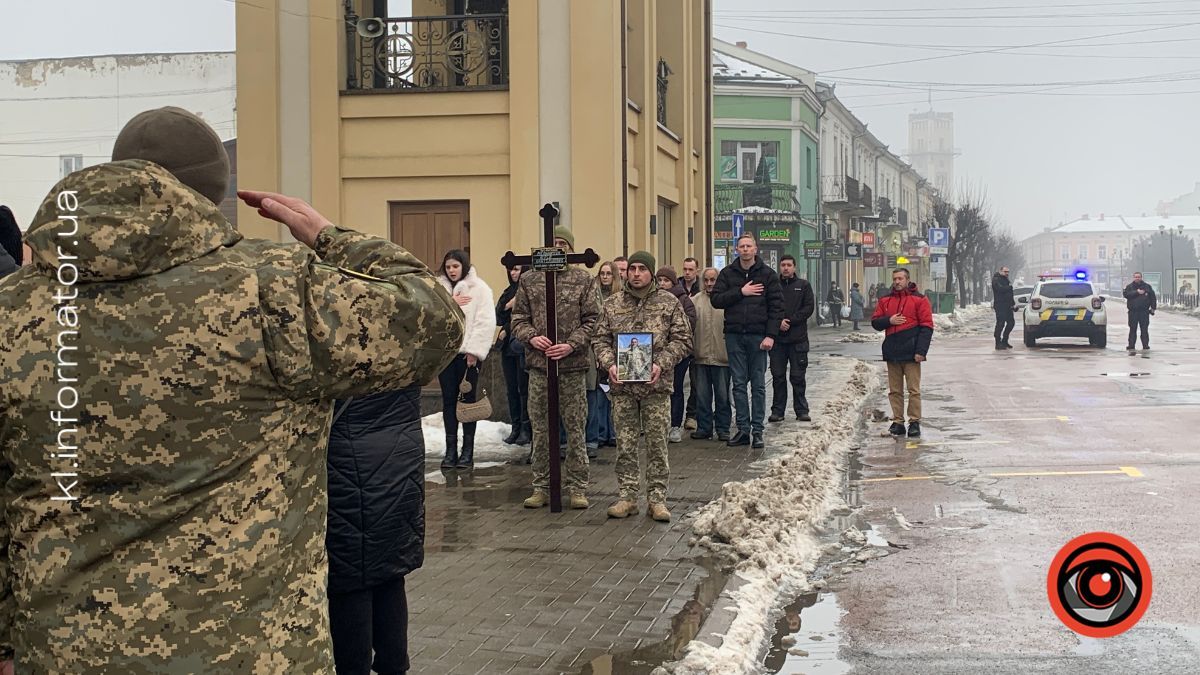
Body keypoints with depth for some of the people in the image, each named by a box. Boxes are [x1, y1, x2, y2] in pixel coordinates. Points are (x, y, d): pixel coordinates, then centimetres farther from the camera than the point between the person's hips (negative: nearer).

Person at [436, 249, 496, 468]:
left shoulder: (479, 288, -3)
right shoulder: (439, 288, 11)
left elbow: (486, 322, -9)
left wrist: (474, 350, -14)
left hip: (468, 352, -4)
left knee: (468, 399, 1)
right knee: (448, 399, 5)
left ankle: (467, 451, 7)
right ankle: (451, 450, 10)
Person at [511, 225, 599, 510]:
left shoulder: (584, 280, 3)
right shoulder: (529, 280, 8)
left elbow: (592, 320, -1)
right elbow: (518, 318, 9)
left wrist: (572, 344, -13)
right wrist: (532, 337, -11)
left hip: (573, 366, -2)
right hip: (538, 367, 2)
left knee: (576, 429, 3)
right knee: (541, 430, 8)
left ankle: (577, 486, 11)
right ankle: (542, 486, 16)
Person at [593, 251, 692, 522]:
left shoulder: (669, 303, 2)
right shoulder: (612, 304, 7)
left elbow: (682, 339, 1)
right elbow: (600, 339, 8)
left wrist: (662, 363, -13)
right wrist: (609, 364, -9)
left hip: (656, 385, -2)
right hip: (622, 386, 2)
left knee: (657, 444, 2)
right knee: (625, 444, 6)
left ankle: (657, 498, 9)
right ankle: (627, 496, 13)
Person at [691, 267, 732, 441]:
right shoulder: (695, 301, 6)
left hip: (722, 356, -2)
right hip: (701, 356, 2)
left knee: (722, 395, 6)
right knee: (702, 395, 8)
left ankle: (722, 428, 15)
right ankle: (704, 427, 16)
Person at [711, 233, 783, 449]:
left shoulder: (767, 274, 2)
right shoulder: (728, 273, 7)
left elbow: (776, 306, -2)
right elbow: (716, 299, -1)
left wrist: (771, 335, -11)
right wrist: (740, 292, -12)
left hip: (758, 336, -2)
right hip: (734, 335, 2)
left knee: (758, 385, 3)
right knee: (739, 384, 4)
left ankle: (757, 430, 7)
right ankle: (743, 429, 10)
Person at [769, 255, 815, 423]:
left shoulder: (803, 285, 8)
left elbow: (809, 307, -1)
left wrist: (791, 321, -11)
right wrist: (778, 322, -13)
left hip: (798, 339, -1)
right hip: (778, 338, 1)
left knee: (798, 376, 2)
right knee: (778, 376, 3)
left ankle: (801, 410, 8)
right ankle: (777, 410, 8)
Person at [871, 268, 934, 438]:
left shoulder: (919, 300, 0)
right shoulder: (885, 300, 13)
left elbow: (926, 327, -4)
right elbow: (875, 322, 14)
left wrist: (921, 351, -12)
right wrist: (889, 320, -7)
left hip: (911, 353, -4)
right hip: (892, 352, 4)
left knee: (914, 390, -3)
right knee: (894, 390, 6)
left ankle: (914, 422, 1)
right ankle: (897, 422, 11)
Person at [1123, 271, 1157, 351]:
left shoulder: (1147, 286, 9)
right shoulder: (1129, 287, 8)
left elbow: (1153, 297, 9)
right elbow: (1125, 294, -11)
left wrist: (1153, 308, 2)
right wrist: (1137, 292, -15)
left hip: (1144, 311, 0)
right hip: (1133, 311, 0)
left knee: (1144, 329, 0)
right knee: (1132, 329, 2)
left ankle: (1145, 345, 4)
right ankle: (1131, 346, 5)